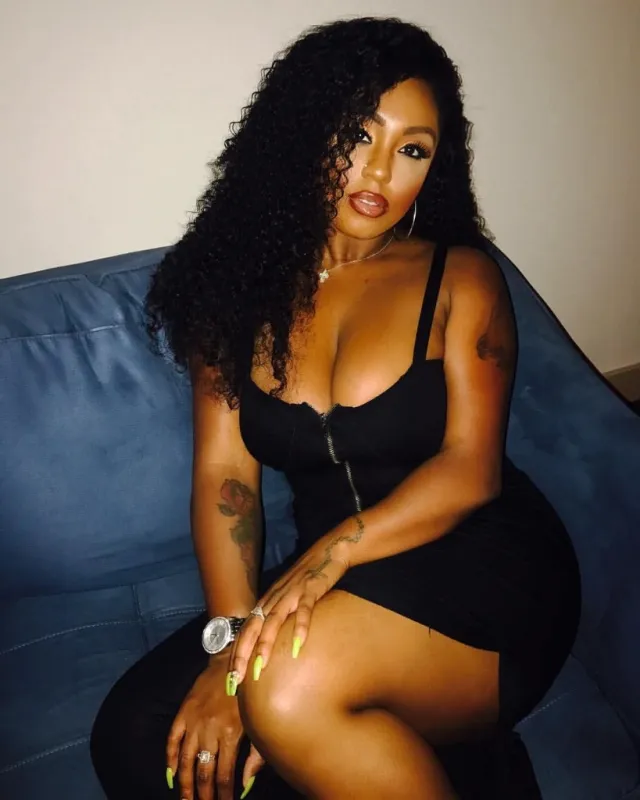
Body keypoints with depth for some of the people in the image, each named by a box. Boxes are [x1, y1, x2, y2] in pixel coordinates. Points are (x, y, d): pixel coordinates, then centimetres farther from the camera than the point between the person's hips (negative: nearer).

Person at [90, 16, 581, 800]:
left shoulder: (459, 277, 0)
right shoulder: (239, 288, 6)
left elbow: (472, 468, -9)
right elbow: (223, 473, -2)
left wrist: (329, 553, -24)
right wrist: (233, 635, -16)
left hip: (485, 569, -4)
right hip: (334, 587, 4)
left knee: (294, 687, -32)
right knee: (136, 736, -15)